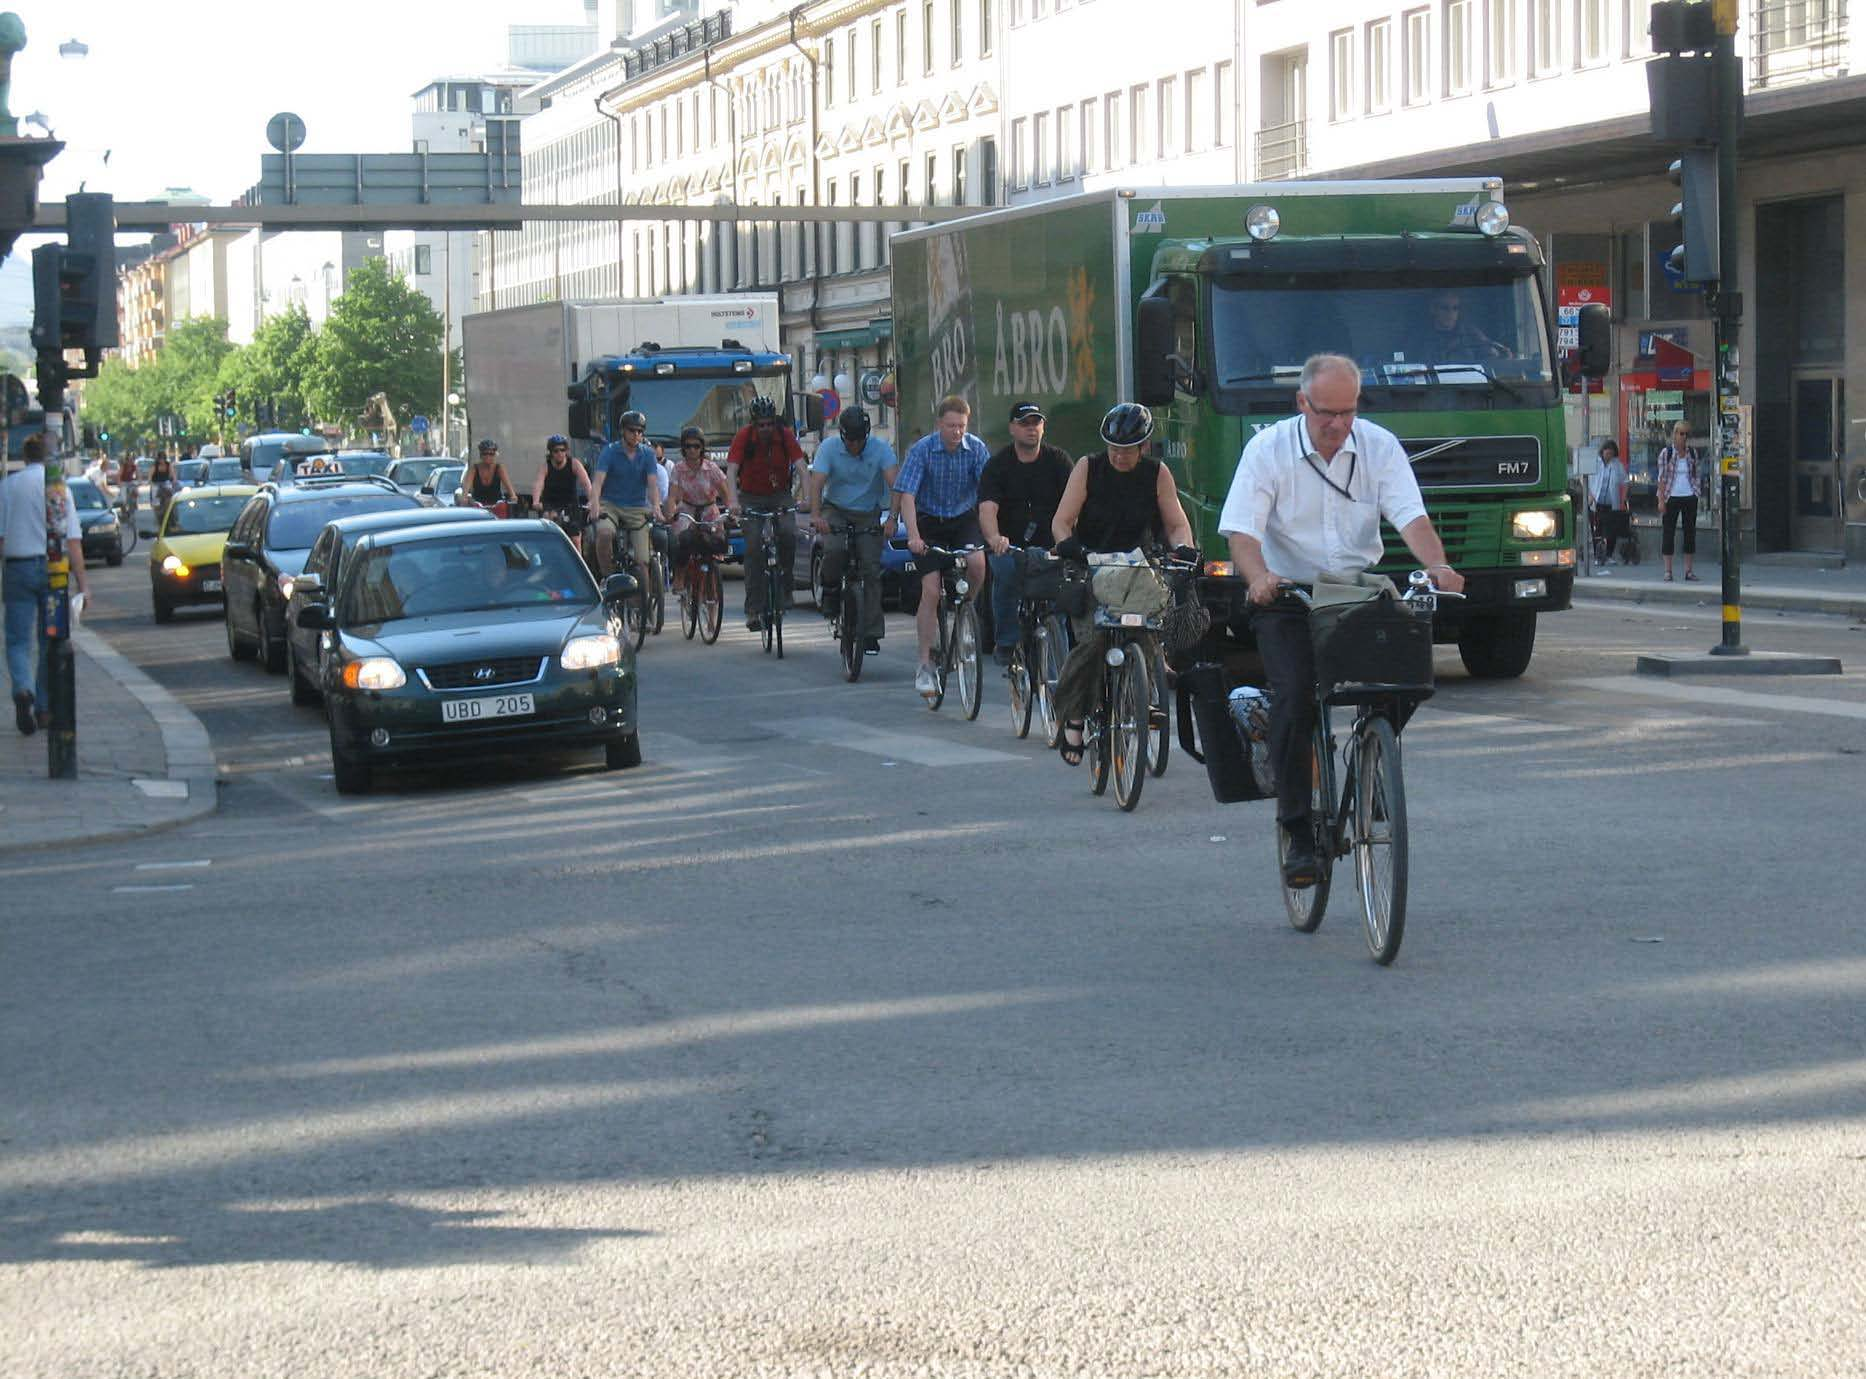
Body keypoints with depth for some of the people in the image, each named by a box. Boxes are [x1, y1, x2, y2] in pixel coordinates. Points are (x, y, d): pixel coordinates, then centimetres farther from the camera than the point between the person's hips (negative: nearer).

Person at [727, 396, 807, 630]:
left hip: (780, 495, 1)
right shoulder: (744, 436, -15)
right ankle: (753, 609, -8)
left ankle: (784, 588, -5)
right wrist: (733, 501, -35)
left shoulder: (785, 435, -12)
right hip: (752, 497, -1)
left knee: (789, 534, -26)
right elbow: (731, 470, -21)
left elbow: (800, 466, -18)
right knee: (754, 549, -11)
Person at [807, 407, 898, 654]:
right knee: (834, 549, -30)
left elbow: (894, 483, -25)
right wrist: (815, 515, -40)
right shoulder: (829, 448, -13)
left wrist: (893, 517, -40)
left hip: (868, 515, 0)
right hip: (836, 511, 0)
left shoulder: (881, 448, -14)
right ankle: (831, 588, 2)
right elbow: (817, 482, -23)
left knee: (871, 568, -10)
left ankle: (871, 634, -6)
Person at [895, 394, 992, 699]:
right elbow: (907, 495, -21)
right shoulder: (922, 450, -16)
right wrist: (913, 535, -33)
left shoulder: (976, 449, -11)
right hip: (929, 521, -2)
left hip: (964, 518, 2)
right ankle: (925, 664, -4)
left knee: (977, 562, -28)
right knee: (931, 591, -11)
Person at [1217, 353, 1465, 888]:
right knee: (1294, 698, -19)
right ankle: (1298, 834, -11)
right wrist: (1259, 577, -36)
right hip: (1287, 597, -2)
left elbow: (1410, 516, -12)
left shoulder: (1380, 447, -1)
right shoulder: (1268, 449, -6)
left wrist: (1437, 565, -32)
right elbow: (1241, 529, -15)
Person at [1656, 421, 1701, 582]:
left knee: (1690, 532, 5)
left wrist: (1697, 491, 2)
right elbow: (1662, 478, -5)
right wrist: (1661, 500, -10)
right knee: (1668, 533, -1)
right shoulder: (1666, 453, -4)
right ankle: (1668, 571, 3)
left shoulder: (1693, 453, 7)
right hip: (1671, 497, -3)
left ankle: (1689, 570, 12)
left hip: (1689, 497, 3)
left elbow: (1698, 475, 14)